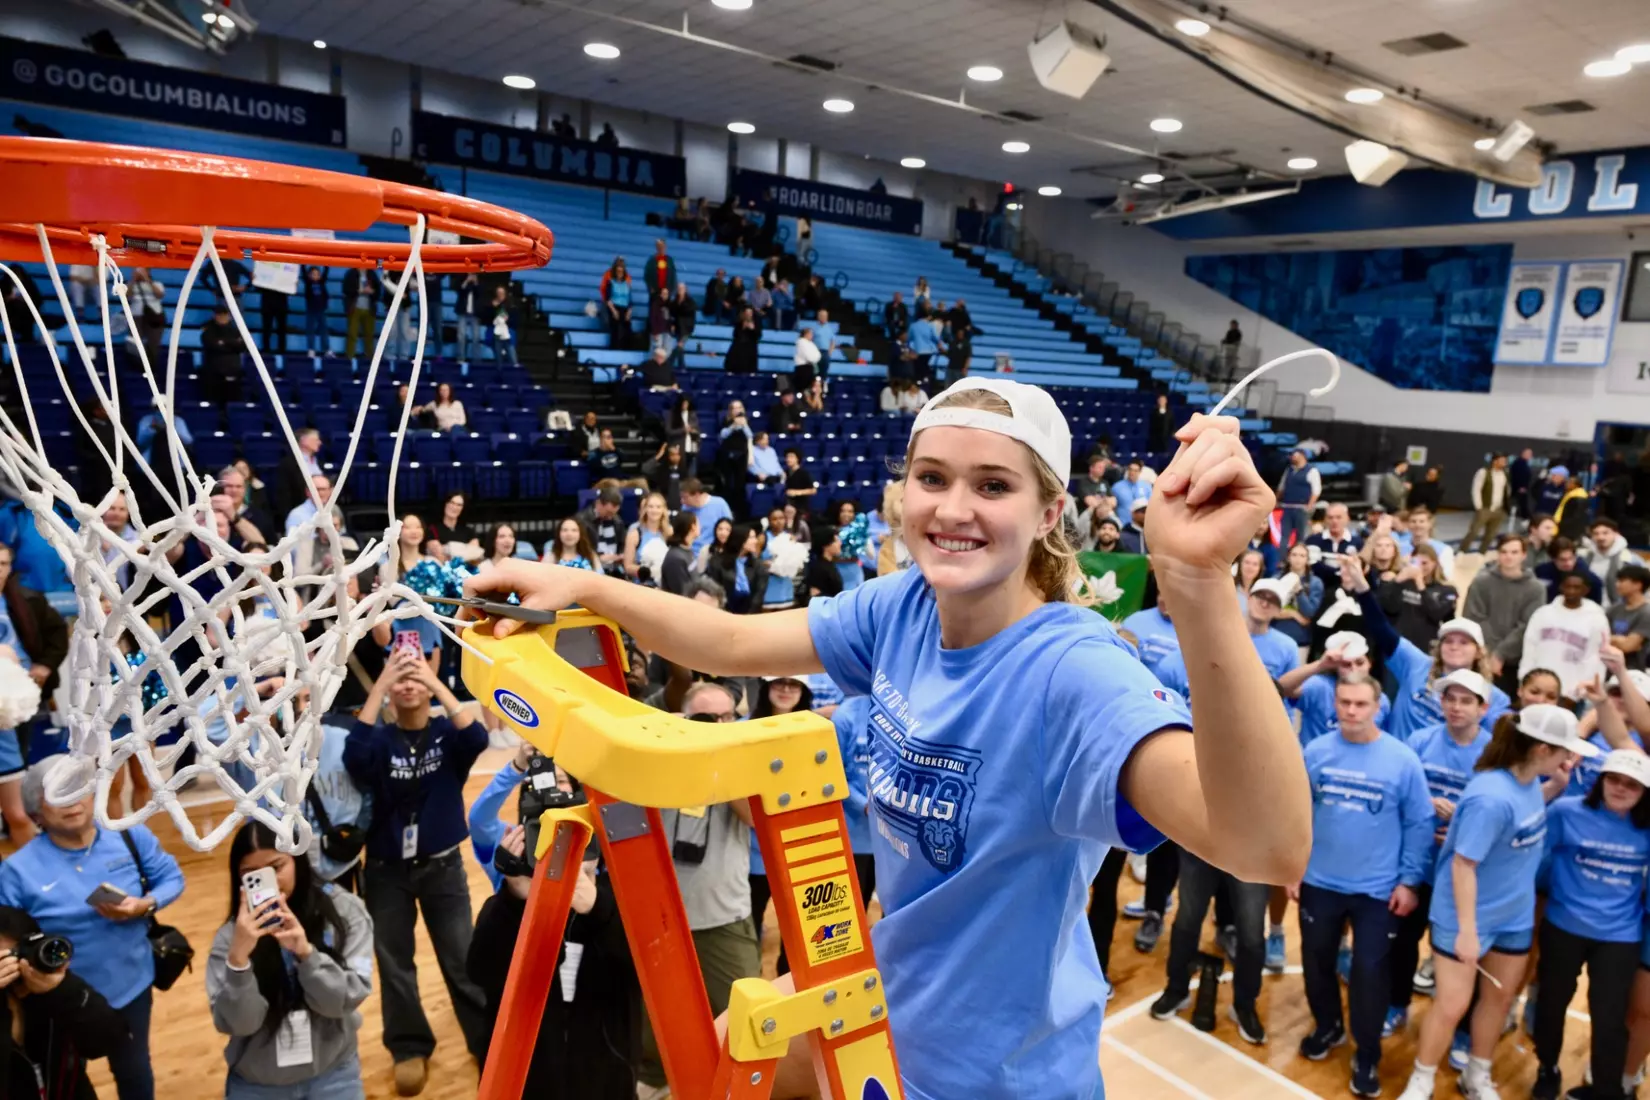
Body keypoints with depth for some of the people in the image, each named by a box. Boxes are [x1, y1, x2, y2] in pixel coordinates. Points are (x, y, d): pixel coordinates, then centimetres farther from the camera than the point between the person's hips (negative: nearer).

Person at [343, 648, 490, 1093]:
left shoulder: (447, 733, -5)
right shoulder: (381, 739, -5)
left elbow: (477, 739, -27)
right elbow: (354, 755, -27)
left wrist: (436, 682, -31)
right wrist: (379, 686, -31)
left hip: (442, 866, -1)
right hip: (386, 870, 1)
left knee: (462, 958, 4)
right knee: (394, 962, 11)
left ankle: (487, 1041, 19)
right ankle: (410, 1048, 29)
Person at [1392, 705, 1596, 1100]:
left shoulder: (1529, 778, -8)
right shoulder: (1491, 799, -33)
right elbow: (1463, 865, -26)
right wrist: (1467, 931, -23)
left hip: (1515, 913, 8)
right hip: (1467, 915, -8)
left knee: (1500, 996, 19)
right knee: (1452, 1004, 0)